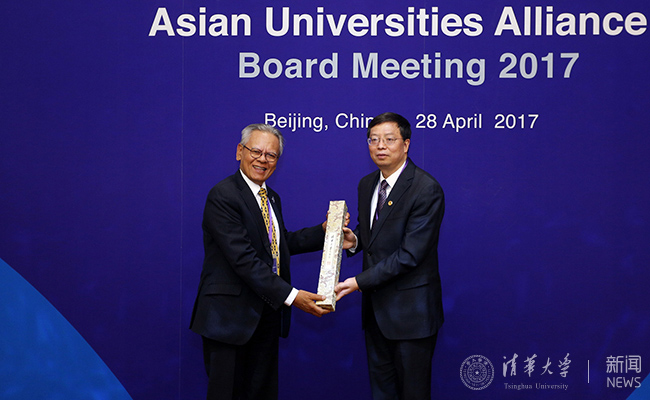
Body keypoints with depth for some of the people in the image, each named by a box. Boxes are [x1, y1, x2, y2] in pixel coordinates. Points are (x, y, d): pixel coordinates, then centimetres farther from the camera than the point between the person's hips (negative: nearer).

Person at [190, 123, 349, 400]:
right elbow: (243, 258, -22)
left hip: (267, 312, 8)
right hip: (230, 314, -8)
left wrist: (324, 231, 8)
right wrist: (290, 296, -25)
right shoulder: (222, 196, -15)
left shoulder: (271, 198, 14)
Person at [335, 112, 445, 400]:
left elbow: (410, 254, -21)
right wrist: (353, 239, -4)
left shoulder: (426, 189, -17)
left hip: (410, 310, -7)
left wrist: (359, 282, -22)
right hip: (375, 306, 7)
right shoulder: (366, 184, 8)